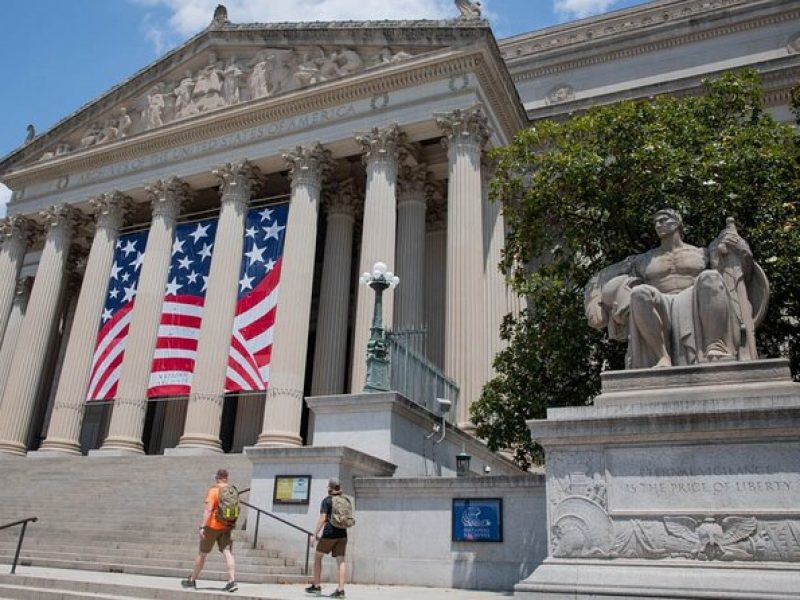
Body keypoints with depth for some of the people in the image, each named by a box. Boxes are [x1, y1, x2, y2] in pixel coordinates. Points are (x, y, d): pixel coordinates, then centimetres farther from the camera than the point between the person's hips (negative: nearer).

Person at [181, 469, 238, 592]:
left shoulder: (213, 491, -13)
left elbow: (208, 510, -21)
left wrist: (202, 527, -22)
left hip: (213, 526, -5)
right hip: (226, 527, 5)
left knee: (202, 553, 10)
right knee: (227, 553, -2)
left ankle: (192, 580, 26)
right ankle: (232, 581, -15)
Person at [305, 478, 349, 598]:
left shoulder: (327, 500, -6)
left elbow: (322, 518, -14)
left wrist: (315, 534, -10)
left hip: (329, 533, -5)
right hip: (342, 534, 5)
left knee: (317, 556, 12)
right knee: (340, 560, 1)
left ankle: (316, 586, 13)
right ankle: (341, 589, -8)